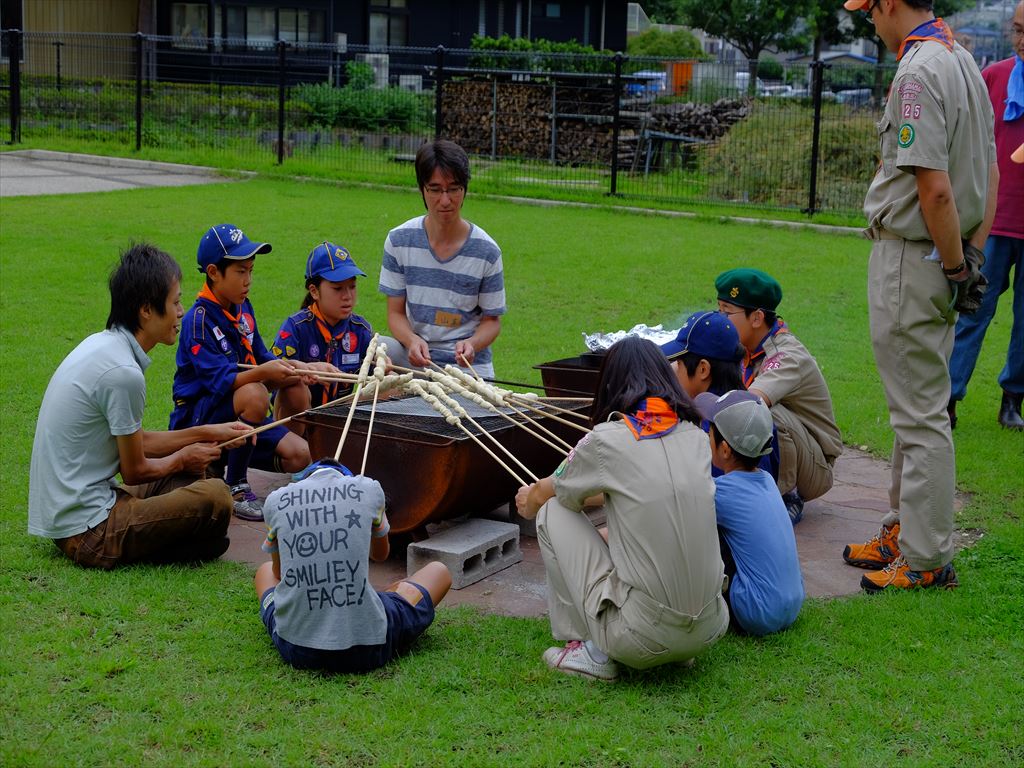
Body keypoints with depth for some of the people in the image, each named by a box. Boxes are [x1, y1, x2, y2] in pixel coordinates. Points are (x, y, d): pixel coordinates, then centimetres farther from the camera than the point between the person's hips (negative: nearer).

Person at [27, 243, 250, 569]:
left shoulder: (101, 344, 7)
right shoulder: (123, 373, -22)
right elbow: (135, 470, -11)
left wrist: (207, 432, 14)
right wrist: (182, 458, 7)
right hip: (87, 533, -10)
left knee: (191, 473, 22)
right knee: (214, 496, -21)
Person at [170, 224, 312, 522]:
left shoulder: (243, 309, 8)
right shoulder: (198, 320, -18)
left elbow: (261, 358, 9)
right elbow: (219, 380, -27)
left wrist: (292, 372, -11)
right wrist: (262, 373, -42)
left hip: (236, 416, 8)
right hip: (197, 416, -8)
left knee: (299, 455, -10)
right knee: (255, 395, -37)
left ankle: (222, 464, 15)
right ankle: (235, 488, -21)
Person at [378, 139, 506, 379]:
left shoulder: (486, 251, -6)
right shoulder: (399, 240, -2)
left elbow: (492, 320, 3)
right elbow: (396, 312, 2)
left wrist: (471, 345, -20)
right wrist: (412, 340, -21)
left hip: (467, 362, -1)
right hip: (414, 355, 1)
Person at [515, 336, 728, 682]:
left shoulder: (607, 439, -8)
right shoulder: (695, 436, 6)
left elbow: (545, 493, 13)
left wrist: (529, 499, 38)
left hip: (641, 638, -5)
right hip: (708, 632, 5)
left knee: (553, 512, 11)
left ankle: (593, 652, 15)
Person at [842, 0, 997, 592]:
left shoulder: (919, 70, -19)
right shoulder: (964, 60, 13)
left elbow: (936, 189, -25)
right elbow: (990, 174, 14)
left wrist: (956, 267, -16)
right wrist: (972, 256, 11)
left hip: (910, 257, -10)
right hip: (947, 259, 10)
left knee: (921, 412, -4)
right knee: (920, 406, 18)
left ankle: (928, 559, 4)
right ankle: (905, 531, 30)